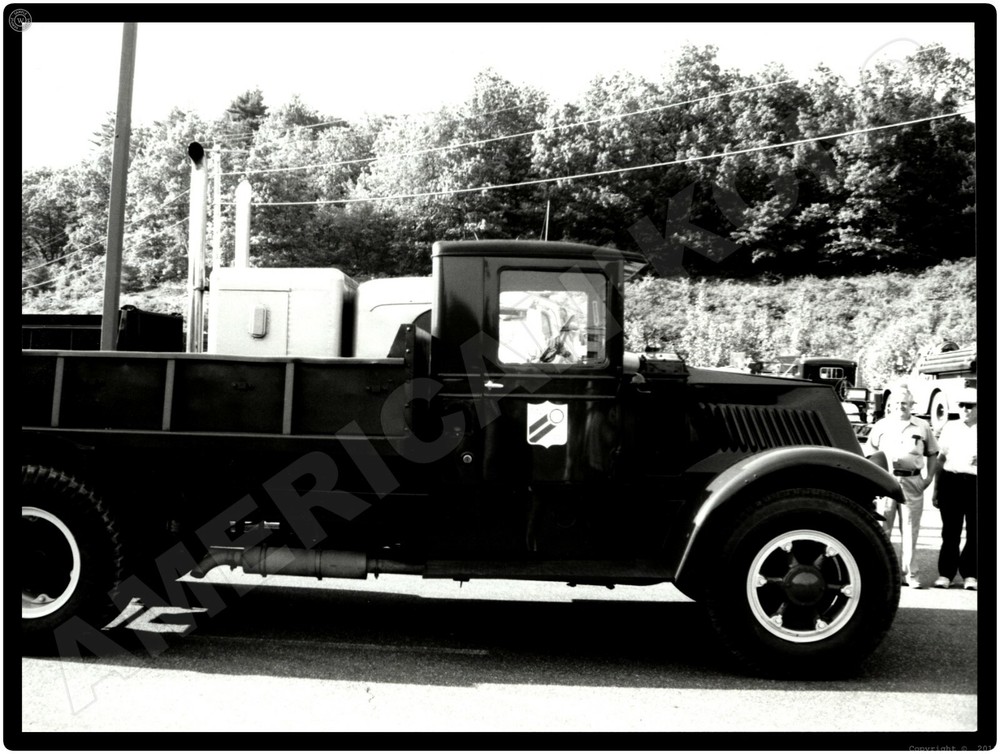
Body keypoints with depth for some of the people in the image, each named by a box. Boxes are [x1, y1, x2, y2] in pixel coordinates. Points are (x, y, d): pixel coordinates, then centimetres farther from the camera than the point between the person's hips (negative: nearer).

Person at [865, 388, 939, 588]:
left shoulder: (922, 427, 10)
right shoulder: (881, 425, 8)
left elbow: (932, 454, 16)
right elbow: (870, 452, 12)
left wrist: (929, 477, 3)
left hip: (912, 482, 1)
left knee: (910, 530, 4)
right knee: (882, 528, 2)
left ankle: (911, 574, 9)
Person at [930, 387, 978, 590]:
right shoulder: (950, 428, 12)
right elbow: (941, 459, 14)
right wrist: (936, 489, 13)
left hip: (973, 482, -2)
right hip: (950, 482, 2)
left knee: (973, 531, 3)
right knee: (950, 530, 5)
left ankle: (969, 574, 15)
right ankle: (946, 573, 11)